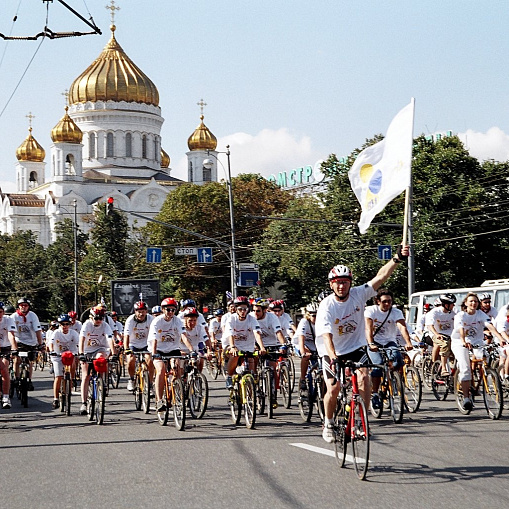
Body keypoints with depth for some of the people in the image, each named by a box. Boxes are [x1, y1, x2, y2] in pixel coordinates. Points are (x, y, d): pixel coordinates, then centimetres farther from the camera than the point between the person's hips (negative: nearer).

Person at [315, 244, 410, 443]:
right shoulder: (326, 306, -21)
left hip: (356, 347, 2)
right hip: (332, 352, -2)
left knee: (364, 378, -21)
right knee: (333, 388, -10)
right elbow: (326, 335, -32)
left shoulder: (358, 294, -12)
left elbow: (381, 277, -22)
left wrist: (397, 259, -35)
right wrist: (333, 357, -47)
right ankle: (328, 424, 15)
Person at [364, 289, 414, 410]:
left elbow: (402, 328, -24)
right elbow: (368, 328, -23)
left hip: (389, 342, 2)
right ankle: (374, 394, -14)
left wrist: (408, 343, -42)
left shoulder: (396, 312, -7)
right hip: (374, 342, -2)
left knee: (398, 360, -26)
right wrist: (371, 344, -41)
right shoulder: (371, 310, -10)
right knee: (379, 364, -26)